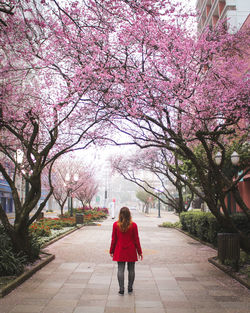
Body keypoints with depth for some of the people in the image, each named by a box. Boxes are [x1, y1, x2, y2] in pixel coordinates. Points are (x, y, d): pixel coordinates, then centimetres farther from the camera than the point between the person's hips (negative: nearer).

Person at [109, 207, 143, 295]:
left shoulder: (116, 225, -8)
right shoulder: (133, 225, -10)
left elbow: (113, 239, -2)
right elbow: (136, 240, -4)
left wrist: (111, 250, 10)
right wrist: (139, 252, 6)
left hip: (120, 251, 0)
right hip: (131, 251, 0)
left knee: (120, 269, 5)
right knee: (131, 269, 12)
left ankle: (121, 289, 4)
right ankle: (130, 288, 20)